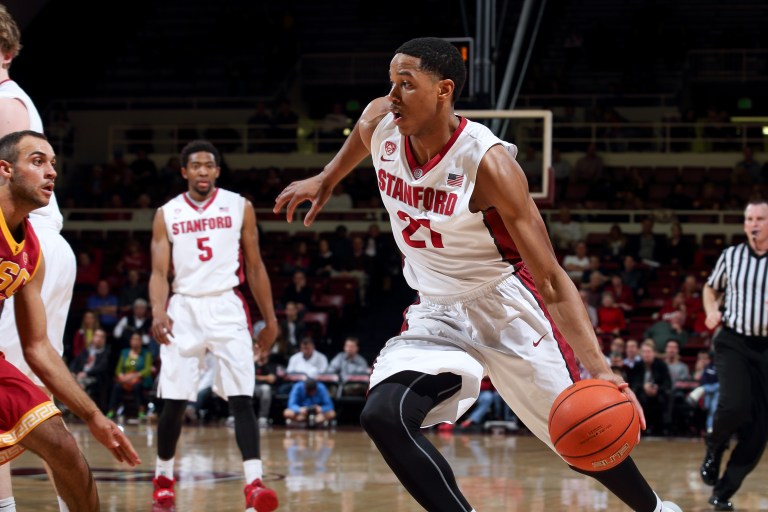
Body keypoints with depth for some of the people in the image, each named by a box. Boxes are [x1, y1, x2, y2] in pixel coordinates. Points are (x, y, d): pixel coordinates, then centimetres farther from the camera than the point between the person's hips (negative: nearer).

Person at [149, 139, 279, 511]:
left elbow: (254, 267, 10)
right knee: (173, 402, 2)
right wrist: (158, 312, -16)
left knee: (241, 398, -13)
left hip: (226, 306, -1)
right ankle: (163, 476, 22)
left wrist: (270, 319, 9)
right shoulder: (167, 214, 7)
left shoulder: (239, 207, 6)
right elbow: (159, 272, 2)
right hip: (184, 308, 1)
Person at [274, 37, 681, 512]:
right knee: (383, 416, -21)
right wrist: (326, 181, 27)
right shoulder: (380, 122, -12)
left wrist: (600, 368, -37)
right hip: (438, 313, 5)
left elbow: (553, 281, -27)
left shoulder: (488, 163, -27)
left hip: (506, 308, -5)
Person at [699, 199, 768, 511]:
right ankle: (715, 445, 10)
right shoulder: (731, 256, 4)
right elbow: (711, 288, 21)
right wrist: (711, 310, 0)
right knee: (735, 406, -24)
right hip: (733, 342, 0)